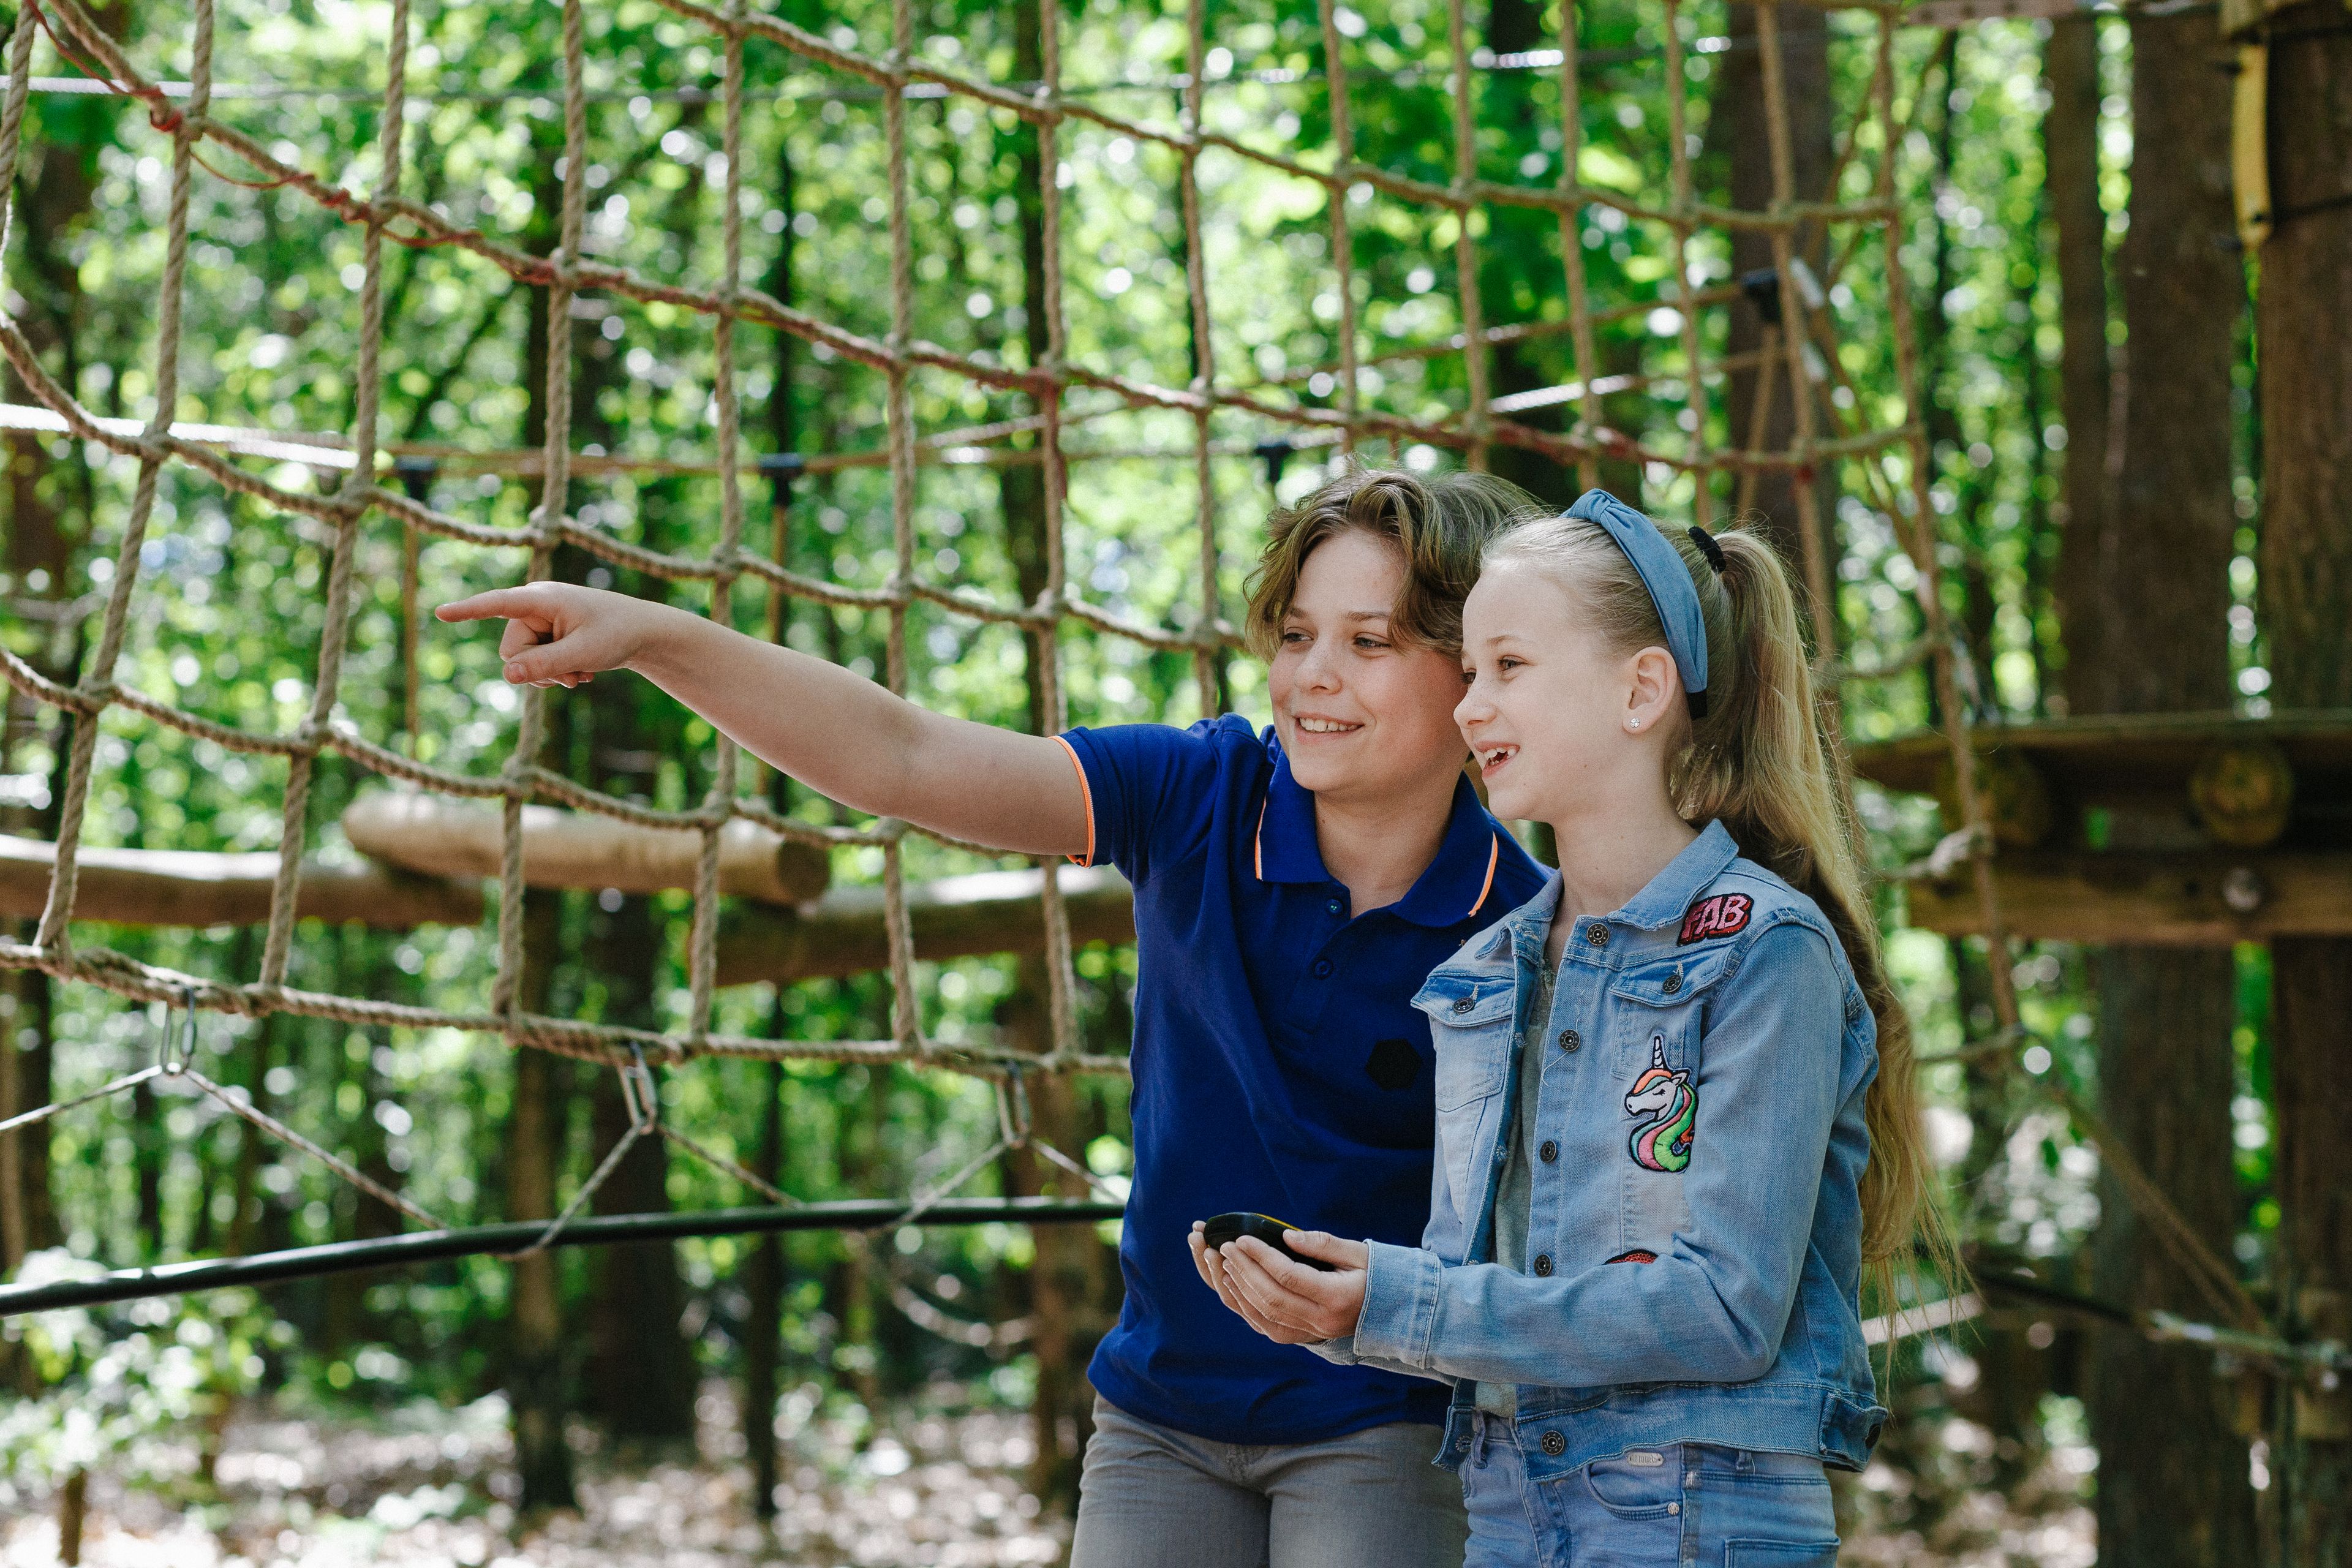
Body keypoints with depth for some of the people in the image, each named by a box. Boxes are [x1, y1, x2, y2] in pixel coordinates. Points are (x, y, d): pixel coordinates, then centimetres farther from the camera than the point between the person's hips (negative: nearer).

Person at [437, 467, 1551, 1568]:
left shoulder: (1519, 928, -12)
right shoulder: (1202, 797, -7)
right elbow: (902, 760, -12)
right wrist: (650, 636, -21)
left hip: (1382, 1431, -3)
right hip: (1158, 1419, 3)